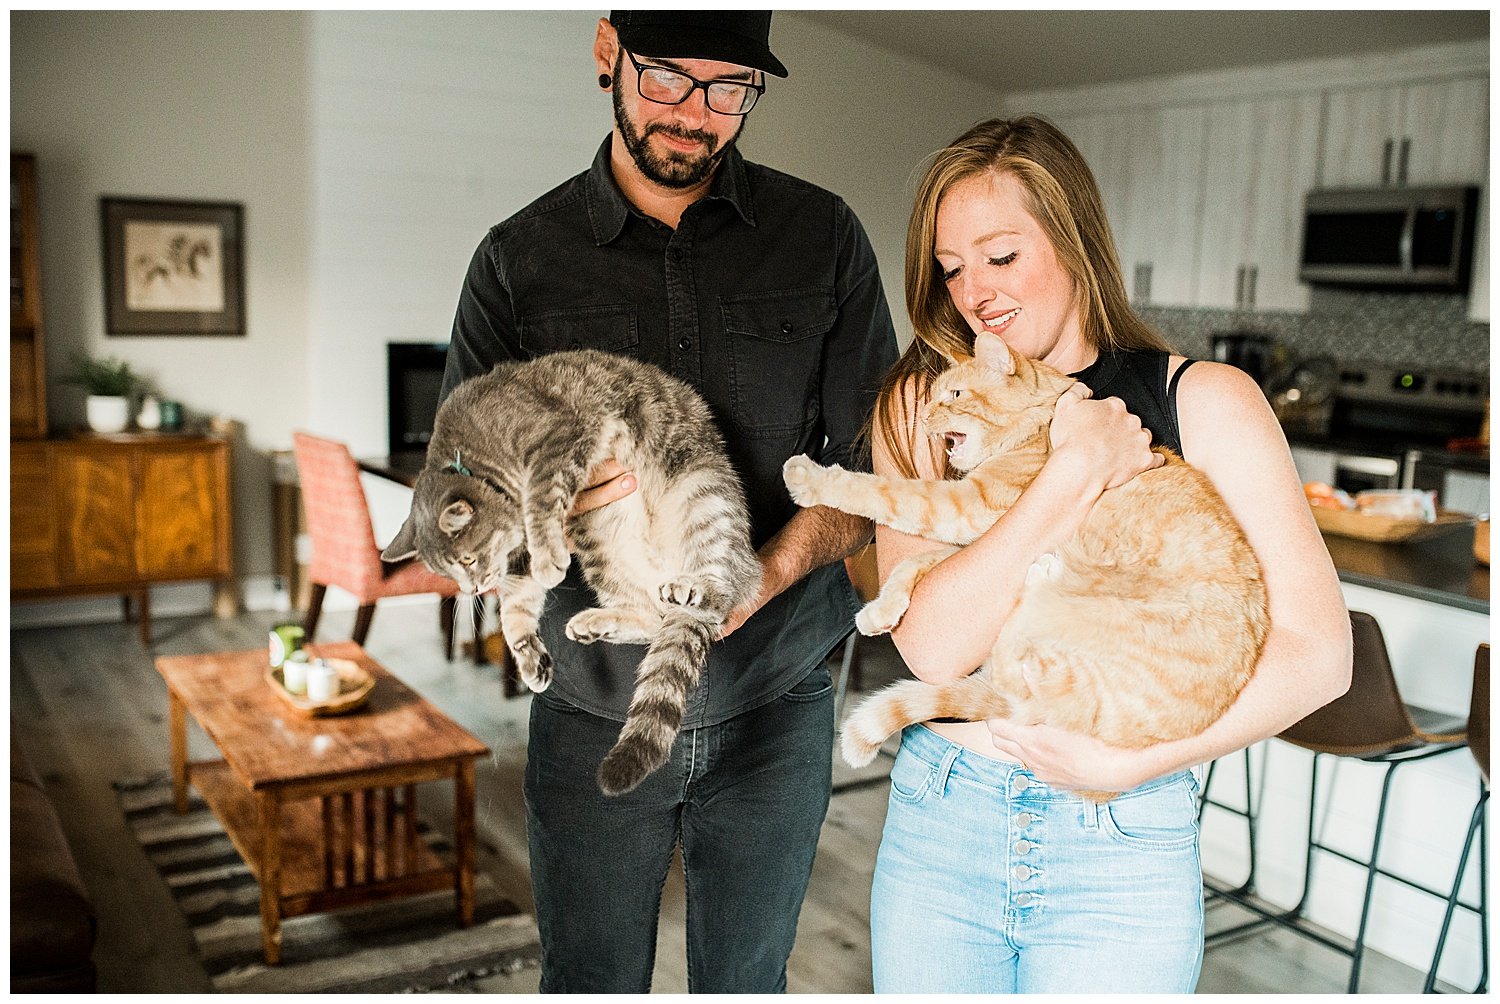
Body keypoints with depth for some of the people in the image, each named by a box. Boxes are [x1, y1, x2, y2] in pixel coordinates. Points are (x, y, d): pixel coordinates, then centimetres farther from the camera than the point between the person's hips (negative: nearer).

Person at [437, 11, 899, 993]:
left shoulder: (823, 237, -1)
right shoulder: (520, 258, -2)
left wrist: (771, 569, -20)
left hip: (775, 705, 1)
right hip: (594, 716, 0)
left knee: (747, 982, 19)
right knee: (589, 979, 15)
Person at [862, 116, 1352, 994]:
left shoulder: (1203, 399, -3)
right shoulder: (923, 407, 0)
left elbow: (1317, 653, -7)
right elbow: (933, 646, -13)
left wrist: (1126, 764, -14)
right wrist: (1078, 469, -17)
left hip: (1121, 847, -1)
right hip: (938, 820, 2)